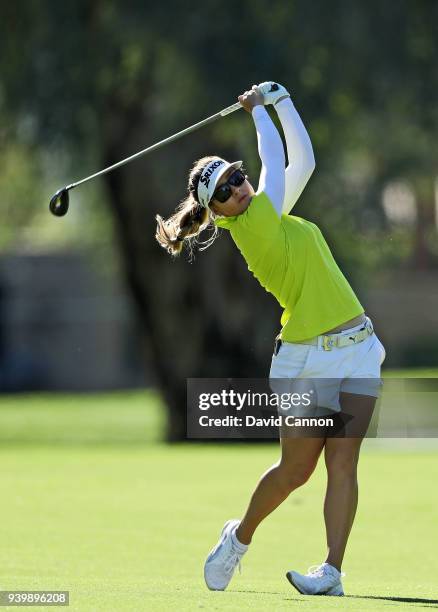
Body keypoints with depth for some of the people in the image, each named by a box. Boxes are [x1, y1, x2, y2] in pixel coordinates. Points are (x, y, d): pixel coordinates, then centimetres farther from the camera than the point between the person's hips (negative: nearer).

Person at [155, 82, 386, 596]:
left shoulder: (270, 215, 11)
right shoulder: (253, 222, -11)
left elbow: (302, 159, 19)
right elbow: (275, 156, -5)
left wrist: (280, 99, 16)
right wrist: (259, 108, 9)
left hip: (357, 347, 6)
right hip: (307, 356, -6)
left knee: (342, 461, -6)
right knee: (294, 470, 2)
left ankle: (332, 571, -10)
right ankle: (240, 535, 29)